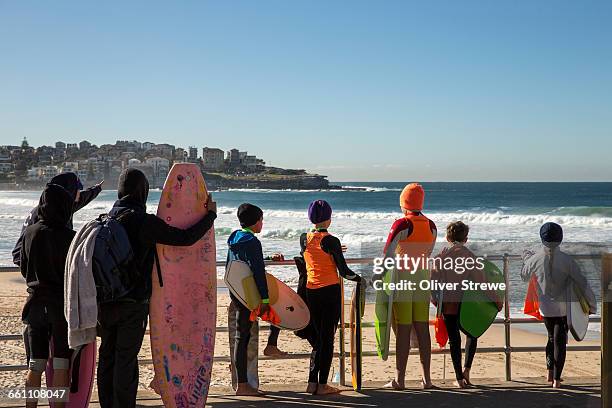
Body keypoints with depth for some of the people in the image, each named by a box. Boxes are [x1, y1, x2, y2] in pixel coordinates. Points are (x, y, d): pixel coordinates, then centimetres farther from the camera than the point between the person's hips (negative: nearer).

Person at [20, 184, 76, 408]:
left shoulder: (29, 232, -2)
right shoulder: (68, 236, -14)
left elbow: (23, 268, 9)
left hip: (36, 303, 4)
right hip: (63, 304, -4)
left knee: (35, 366, 12)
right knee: (61, 365, 5)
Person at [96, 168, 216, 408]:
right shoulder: (145, 222, -14)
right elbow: (185, 238, -13)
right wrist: (210, 214, 1)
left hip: (106, 300, 6)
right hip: (133, 301, -6)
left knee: (107, 356, 13)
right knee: (126, 359, 0)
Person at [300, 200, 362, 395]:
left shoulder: (304, 239, 2)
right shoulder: (331, 241, -11)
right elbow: (343, 271, -9)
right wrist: (358, 277, 11)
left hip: (311, 291, 5)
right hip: (330, 291, -5)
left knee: (317, 337, 15)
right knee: (327, 338, 2)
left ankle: (312, 383, 12)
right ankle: (322, 385, 4)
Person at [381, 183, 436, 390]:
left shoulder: (401, 225, -12)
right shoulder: (431, 226, 5)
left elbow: (388, 255, -13)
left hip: (402, 280, -5)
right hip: (423, 280, 5)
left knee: (403, 331, -2)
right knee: (422, 329, 9)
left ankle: (400, 379, 3)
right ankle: (426, 378, 13)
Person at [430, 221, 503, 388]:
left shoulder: (441, 256, -2)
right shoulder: (469, 256, -7)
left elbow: (433, 279, -4)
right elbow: (481, 280, -11)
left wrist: (435, 299, 11)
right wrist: (496, 299, -5)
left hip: (447, 304, 1)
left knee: (454, 339, 8)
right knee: (472, 334, 20)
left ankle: (459, 378, 10)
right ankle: (466, 369, 7)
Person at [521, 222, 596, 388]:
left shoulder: (535, 259, -9)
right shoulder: (567, 260, -14)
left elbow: (524, 276, 11)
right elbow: (582, 284, -11)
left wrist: (526, 258, 29)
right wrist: (592, 305, -1)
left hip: (545, 307, 2)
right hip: (563, 307, -2)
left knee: (552, 337, 22)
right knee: (560, 340, 6)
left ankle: (550, 372, 23)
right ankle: (556, 379, 5)